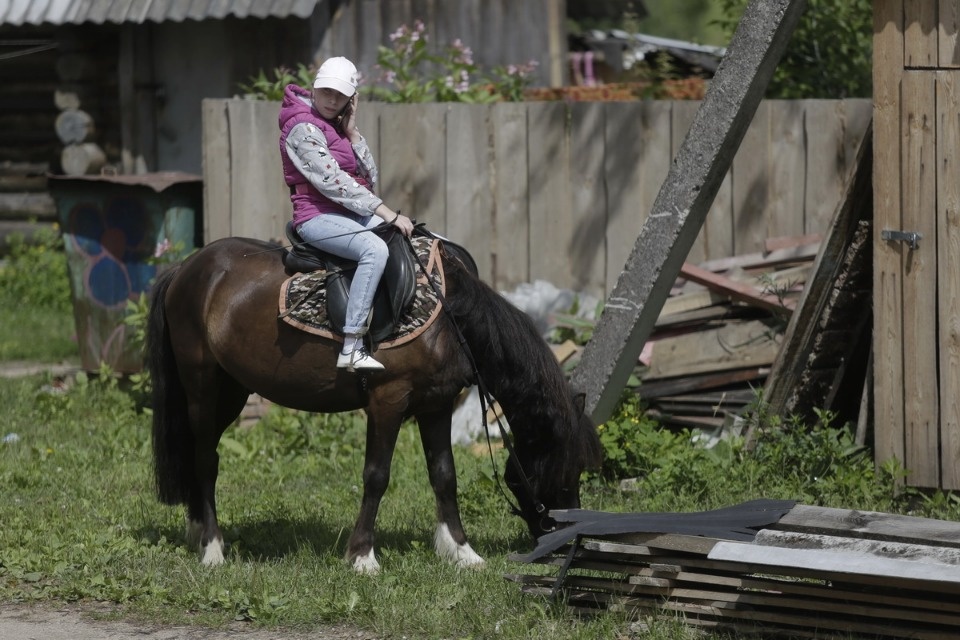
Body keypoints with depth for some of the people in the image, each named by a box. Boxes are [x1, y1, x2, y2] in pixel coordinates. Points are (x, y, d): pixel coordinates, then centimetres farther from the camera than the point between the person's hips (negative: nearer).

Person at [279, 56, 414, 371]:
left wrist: (352, 134, 0)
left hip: (350, 215, 9)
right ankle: (351, 349, -39)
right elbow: (333, 181, -20)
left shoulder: (337, 126, 15)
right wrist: (385, 212, -21)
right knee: (375, 249, -33)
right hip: (317, 217, -9)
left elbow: (370, 178, 11)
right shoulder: (303, 129, -11)